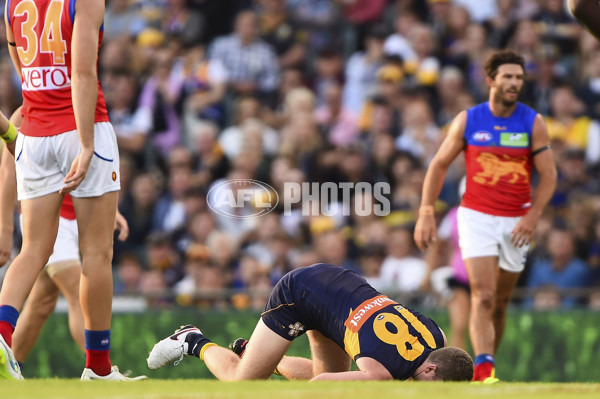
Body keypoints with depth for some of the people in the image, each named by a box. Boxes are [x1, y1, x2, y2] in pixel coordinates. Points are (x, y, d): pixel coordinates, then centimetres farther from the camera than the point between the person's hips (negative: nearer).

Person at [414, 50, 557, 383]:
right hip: (476, 217, -2)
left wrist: (533, 216, -14)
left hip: (516, 222, 2)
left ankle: (486, 364, 22)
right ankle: (483, 368, -24)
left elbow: (548, 174, -1)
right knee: (483, 296, -16)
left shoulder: (533, 123, -1)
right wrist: (425, 214, -2)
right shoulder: (467, 121, -1)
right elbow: (439, 165, 5)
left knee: (500, 302, 9)